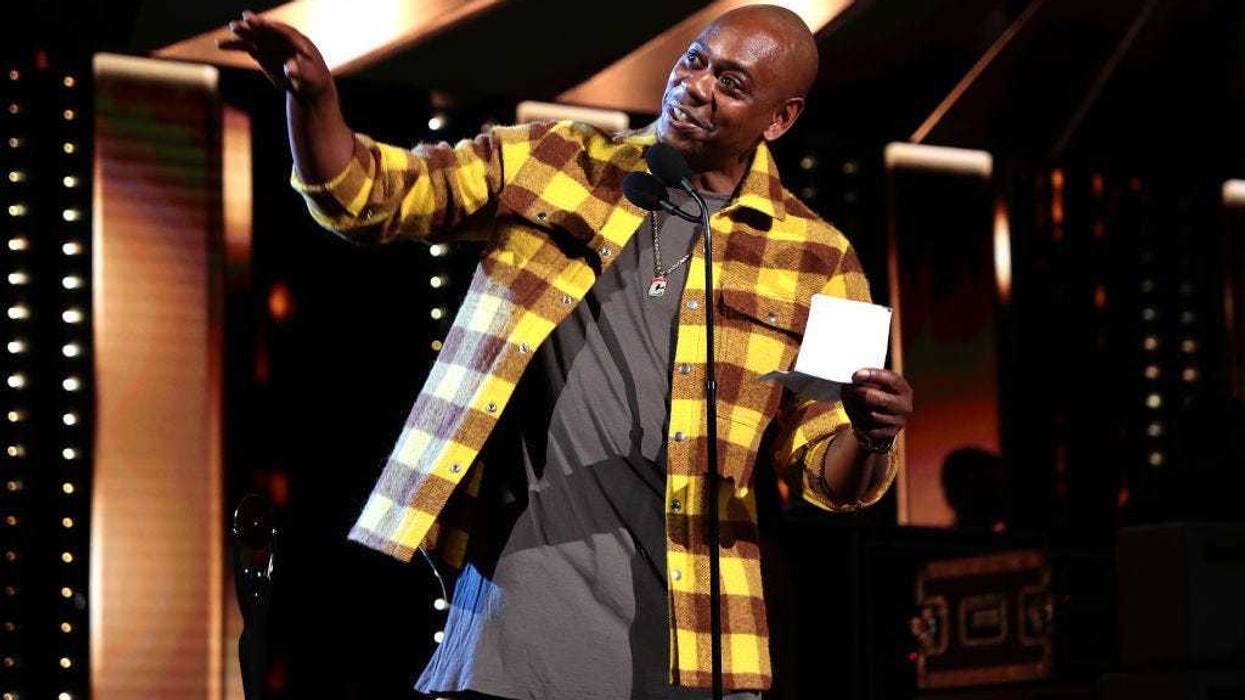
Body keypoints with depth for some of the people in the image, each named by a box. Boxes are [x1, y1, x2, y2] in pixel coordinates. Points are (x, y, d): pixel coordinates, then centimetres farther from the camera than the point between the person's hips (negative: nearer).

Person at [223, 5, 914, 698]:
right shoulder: (551, 165, 9)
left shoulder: (817, 263, 7)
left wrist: (869, 439, -16)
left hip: (683, 615, 0)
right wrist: (312, 95, -11)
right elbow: (363, 194, 7)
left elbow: (826, 468, 7)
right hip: (520, 582, 0)